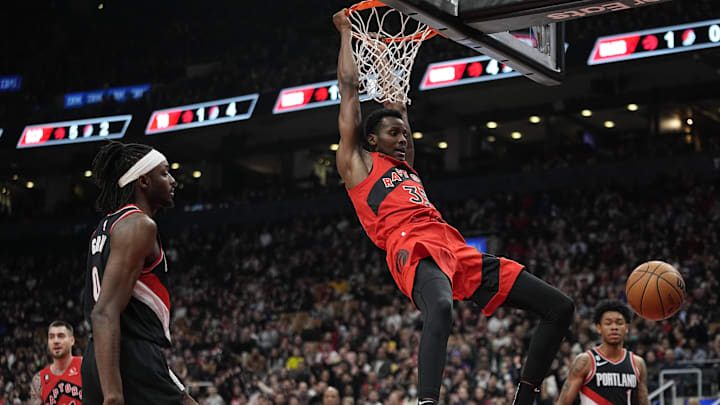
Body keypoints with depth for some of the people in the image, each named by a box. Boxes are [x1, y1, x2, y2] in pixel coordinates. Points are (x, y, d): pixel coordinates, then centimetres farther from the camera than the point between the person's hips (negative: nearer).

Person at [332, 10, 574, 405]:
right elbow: (349, 89, 16)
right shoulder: (357, 162, 14)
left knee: (560, 307, 2)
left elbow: (397, 103, 44)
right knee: (440, 309, -43)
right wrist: (346, 32, 25)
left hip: (456, 250, 8)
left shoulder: (405, 165, 33)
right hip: (416, 252, -8)